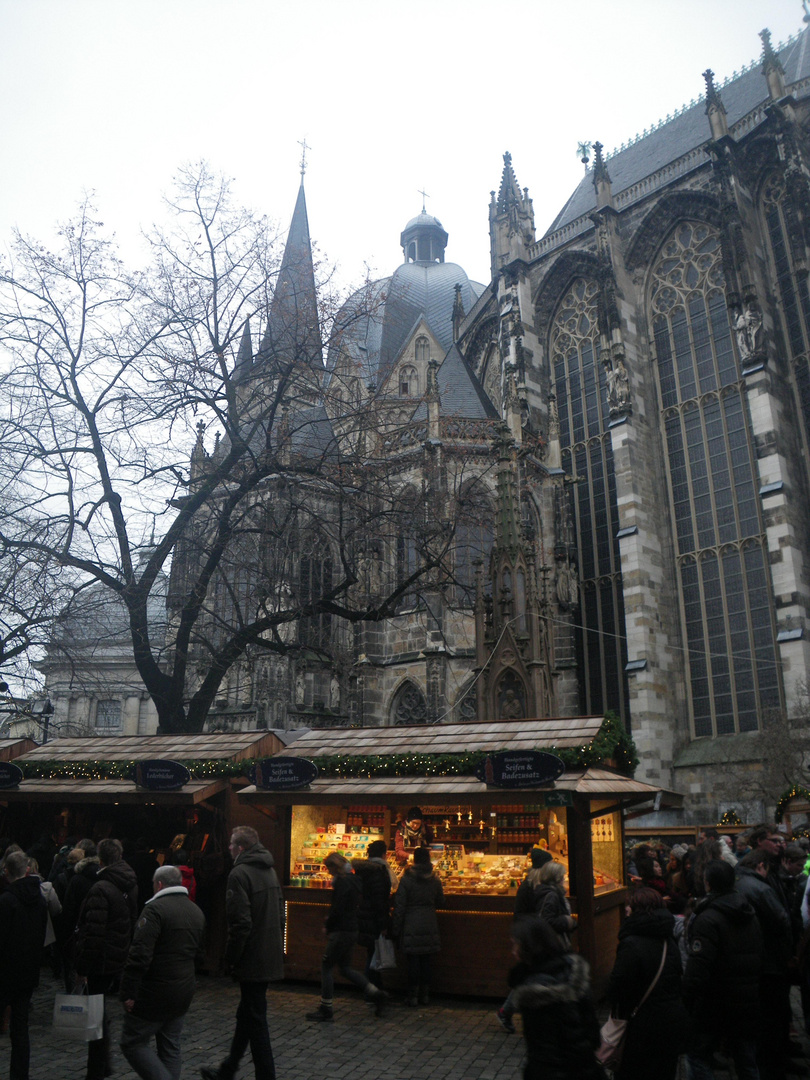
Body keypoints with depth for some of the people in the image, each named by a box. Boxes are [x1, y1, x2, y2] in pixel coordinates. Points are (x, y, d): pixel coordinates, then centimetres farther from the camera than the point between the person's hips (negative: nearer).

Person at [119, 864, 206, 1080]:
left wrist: (128, 993, -17)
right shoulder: (197, 912, 9)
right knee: (170, 1046, 17)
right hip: (184, 992, 8)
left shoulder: (156, 908, -17)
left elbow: (139, 955, -23)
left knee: (133, 1043, 4)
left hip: (154, 994, -8)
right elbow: (197, 951, 19)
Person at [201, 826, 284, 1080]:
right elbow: (279, 915, 15)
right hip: (270, 958, 9)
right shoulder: (270, 871, 10)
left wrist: (230, 958, -12)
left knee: (255, 1020, 3)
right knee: (247, 1015, 21)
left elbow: (241, 923, -23)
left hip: (252, 961, -9)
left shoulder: (239, 874, -18)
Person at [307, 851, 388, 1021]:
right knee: (345, 968, 17)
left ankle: (326, 1010, 10)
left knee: (326, 966, 2)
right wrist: (330, 925, 12)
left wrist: (327, 927, -6)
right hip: (351, 929, 10)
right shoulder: (351, 880, 13)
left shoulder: (342, 882, -17)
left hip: (342, 931, -10)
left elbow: (337, 910, -21)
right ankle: (377, 994, 16)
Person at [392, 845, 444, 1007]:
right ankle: (425, 994, 18)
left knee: (413, 959, 4)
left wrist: (396, 929, -2)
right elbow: (440, 902, 13)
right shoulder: (435, 881, 0)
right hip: (430, 925, 3)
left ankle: (413, 995, 9)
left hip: (411, 925, -3)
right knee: (426, 960, 11)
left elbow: (399, 906, -8)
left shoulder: (406, 880, -10)